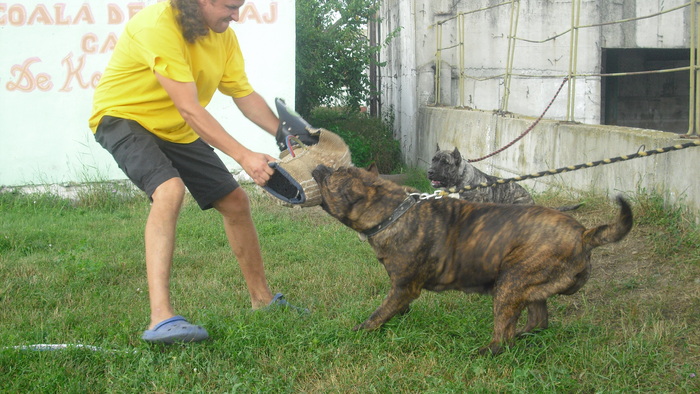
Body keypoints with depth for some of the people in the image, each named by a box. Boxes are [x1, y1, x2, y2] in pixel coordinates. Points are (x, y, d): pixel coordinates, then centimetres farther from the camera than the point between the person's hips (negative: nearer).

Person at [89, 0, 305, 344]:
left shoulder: (222, 35, -5)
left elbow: (244, 95, 2)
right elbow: (189, 109, -34)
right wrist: (244, 157, -36)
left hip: (177, 130, 8)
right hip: (124, 117, -8)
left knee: (235, 201, 8)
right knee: (169, 189, -34)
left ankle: (262, 300, 28)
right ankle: (160, 319, -38)